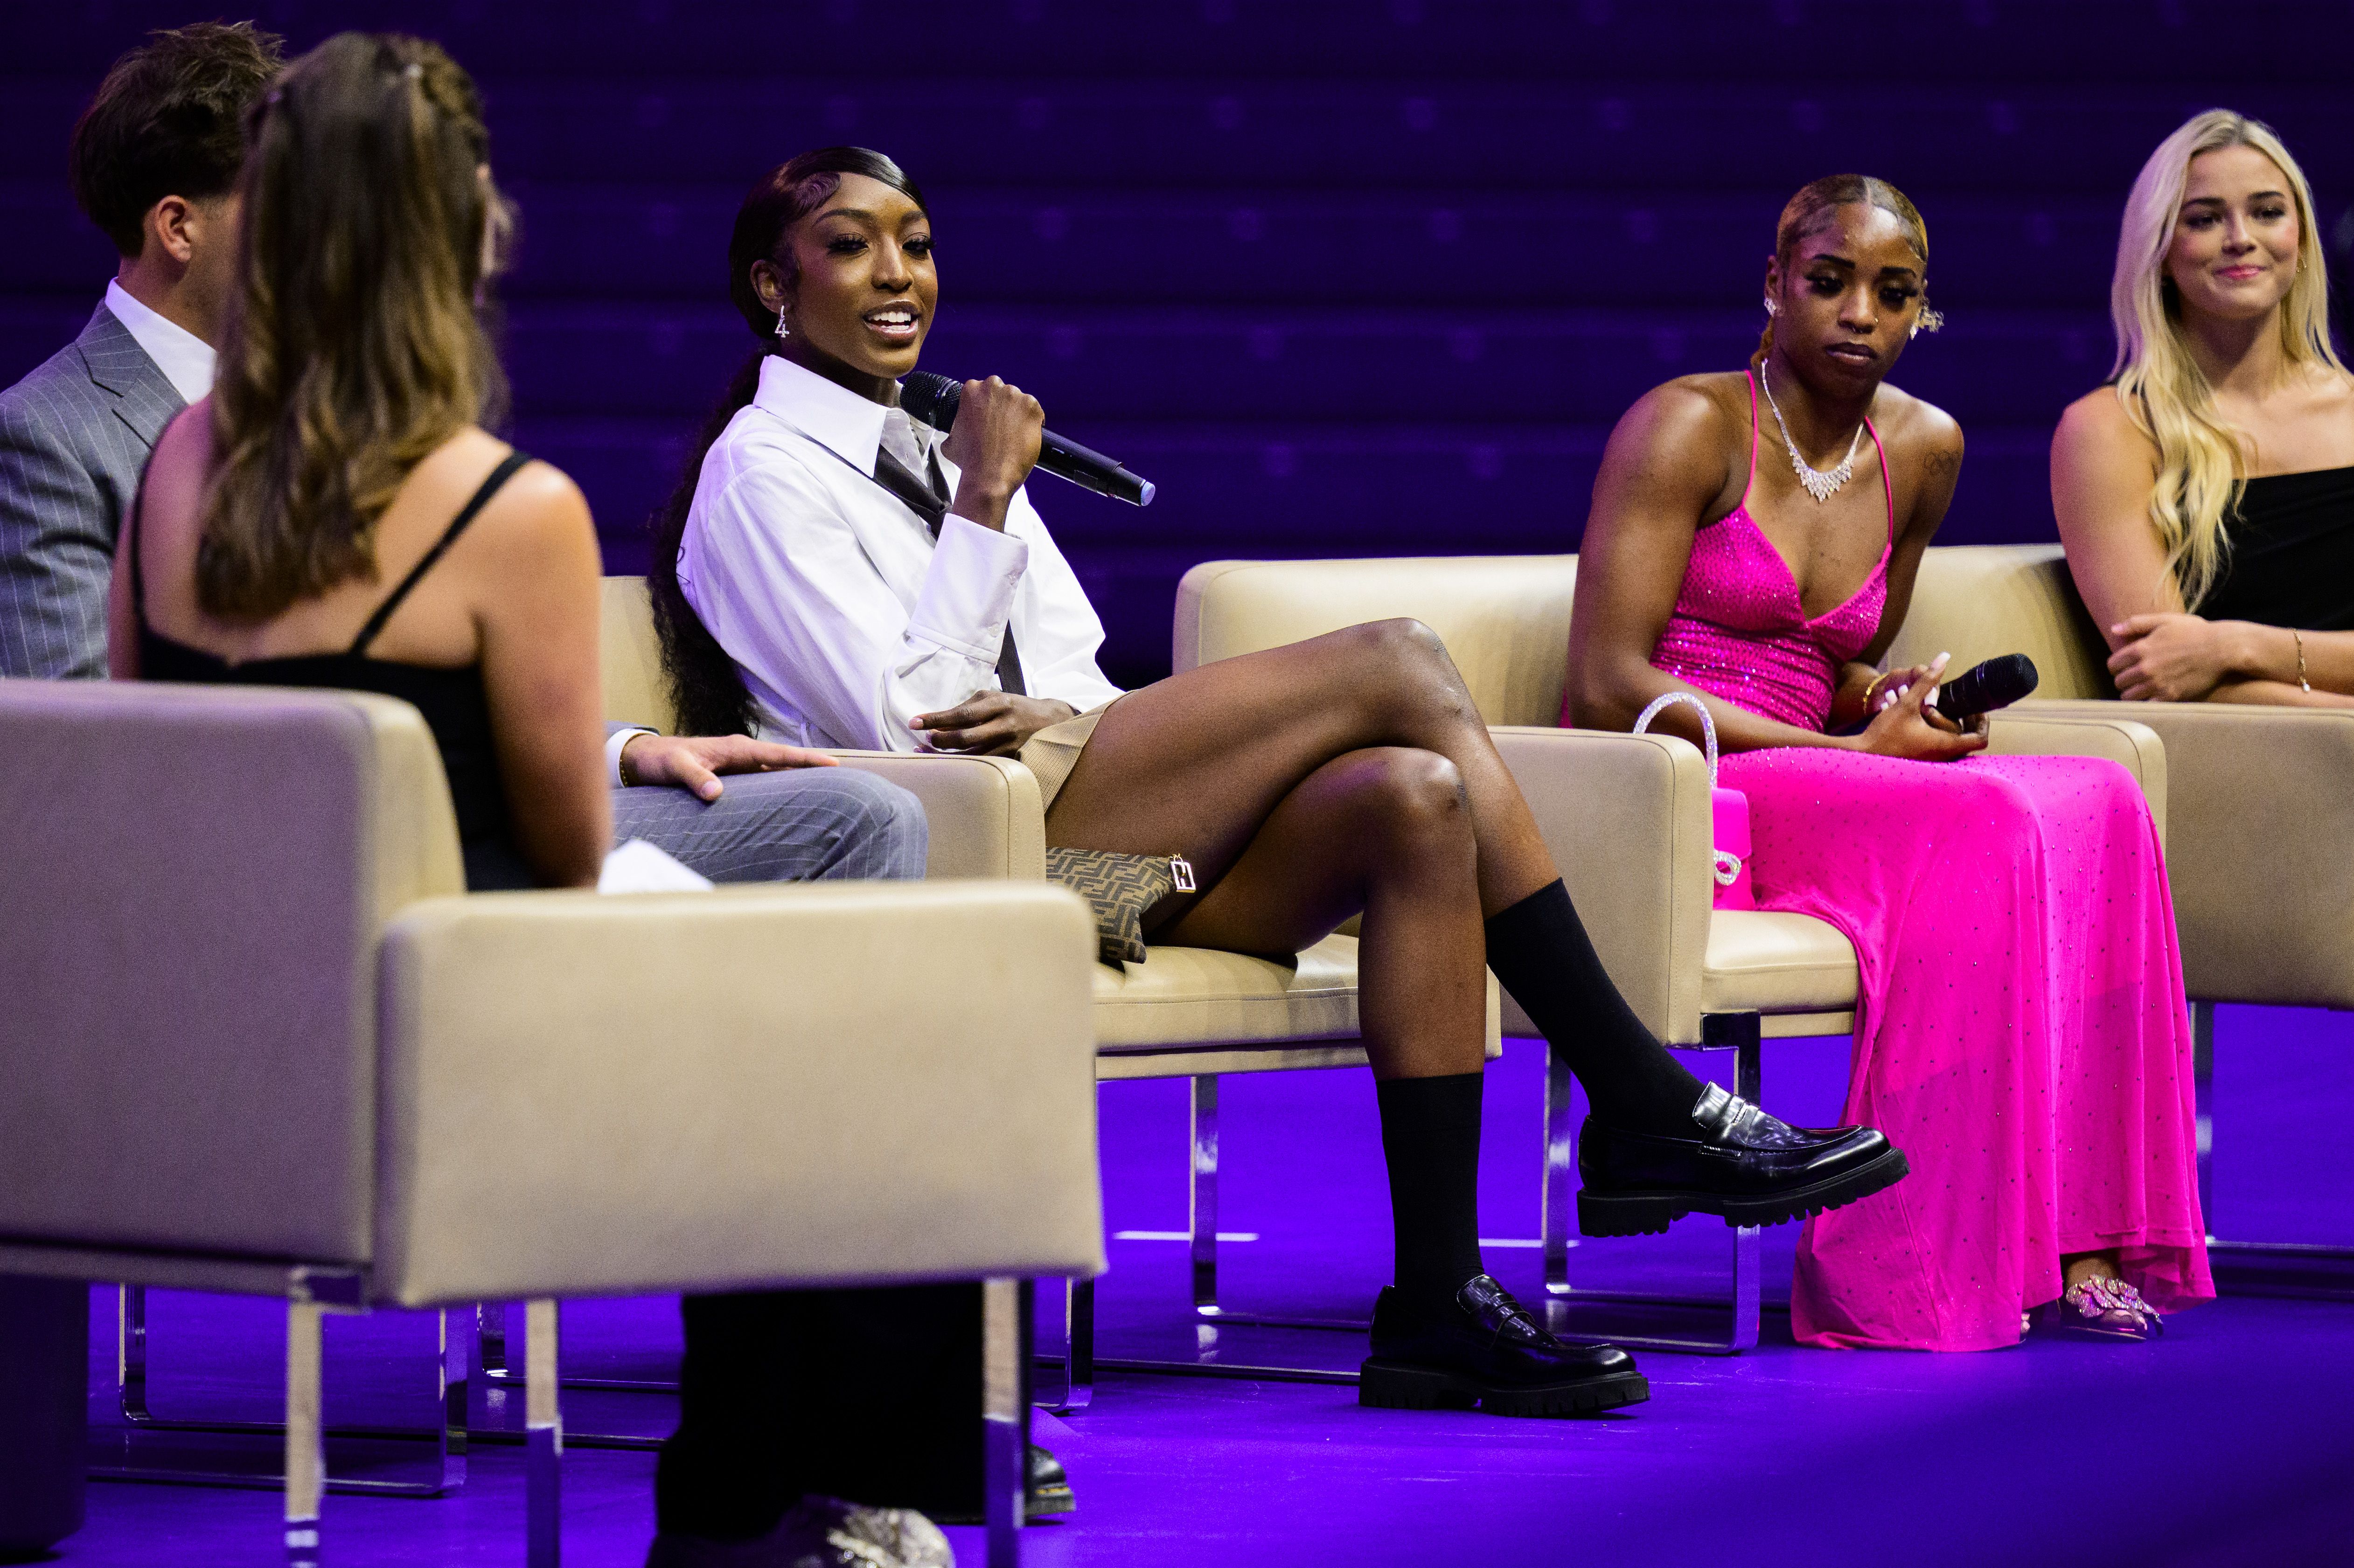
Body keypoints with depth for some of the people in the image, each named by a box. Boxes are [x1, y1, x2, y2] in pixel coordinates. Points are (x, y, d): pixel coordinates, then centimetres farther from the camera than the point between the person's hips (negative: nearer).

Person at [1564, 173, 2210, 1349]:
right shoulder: (1688, 426, -7)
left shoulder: (1923, 450, 14)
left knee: (2096, 804, -21)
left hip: (1805, 773, 7)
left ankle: (2078, 1239, -27)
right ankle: (1915, 1278, -28)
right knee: (1984, 824, -31)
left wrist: (1894, 705, -1)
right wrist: (1856, 752, -15)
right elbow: (1607, 688, -14)